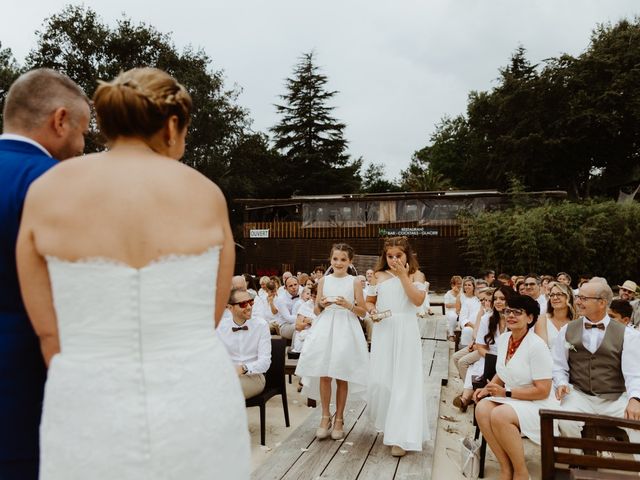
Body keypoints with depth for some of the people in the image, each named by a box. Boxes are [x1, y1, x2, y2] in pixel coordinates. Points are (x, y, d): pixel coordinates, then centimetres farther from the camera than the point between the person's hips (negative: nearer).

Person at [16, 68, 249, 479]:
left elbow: (49, 332, 0)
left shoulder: (45, 192, -5)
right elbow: (209, 318, 3)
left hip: (91, 422, 0)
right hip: (199, 412, 1)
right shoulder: (206, 195, -4)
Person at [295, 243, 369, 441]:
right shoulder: (323, 280, 7)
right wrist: (322, 305, -11)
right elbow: (317, 310, 11)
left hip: (345, 330, -1)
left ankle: (339, 419, 19)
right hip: (325, 329, 2)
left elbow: (363, 312, 2)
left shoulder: (355, 282, 2)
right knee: (324, 375, 0)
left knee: (341, 377, 4)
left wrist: (348, 305, -15)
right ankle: (325, 417, 17)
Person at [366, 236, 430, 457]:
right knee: (380, 380, 4)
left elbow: (418, 300, -13)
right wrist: (371, 309, -7)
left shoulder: (415, 275, 3)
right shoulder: (379, 276, 8)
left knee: (404, 380, -4)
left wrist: (403, 276, -13)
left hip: (406, 332, -2)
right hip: (383, 331, 2)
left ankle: (400, 435, 2)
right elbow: (369, 301, 15)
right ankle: (387, 424, 30)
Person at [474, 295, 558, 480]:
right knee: (482, 408, -22)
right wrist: (488, 389, 0)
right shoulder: (503, 339, 4)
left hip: (539, 405, -7)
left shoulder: (537, 346, -19)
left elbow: (543, 391, -19)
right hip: (511, 400, 7)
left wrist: (506, 393, -19)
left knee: (499, 415, -32)